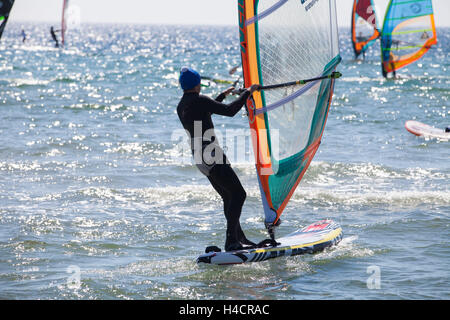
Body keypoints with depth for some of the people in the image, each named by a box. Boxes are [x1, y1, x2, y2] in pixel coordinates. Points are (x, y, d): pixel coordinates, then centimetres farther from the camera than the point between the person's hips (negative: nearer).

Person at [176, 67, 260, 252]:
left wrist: (223, 95, 45)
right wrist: (247, 93, -6)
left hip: (200, 158, 10)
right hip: (211, 156, -10)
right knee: (238, 194, -10)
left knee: (229, 197, 14)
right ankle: (231, 241, -16)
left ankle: (239, 238, 16)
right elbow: (229, 111, -17)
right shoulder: (198, 101, -12)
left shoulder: (181, 106, 17)